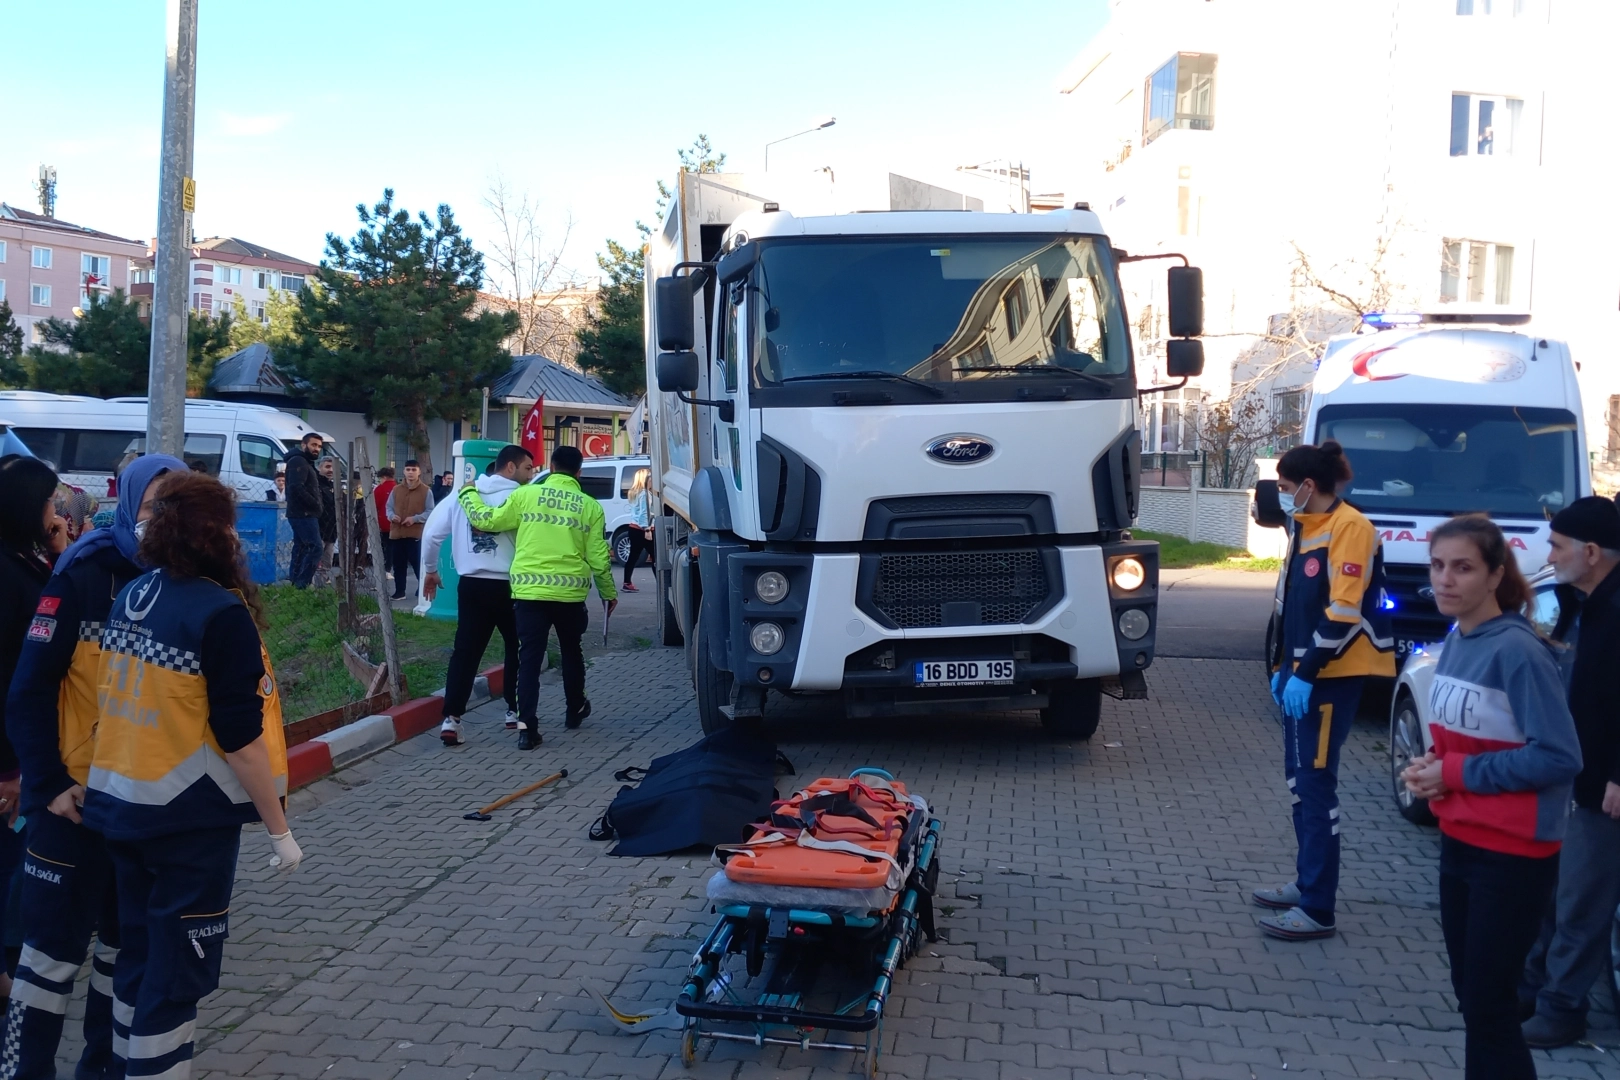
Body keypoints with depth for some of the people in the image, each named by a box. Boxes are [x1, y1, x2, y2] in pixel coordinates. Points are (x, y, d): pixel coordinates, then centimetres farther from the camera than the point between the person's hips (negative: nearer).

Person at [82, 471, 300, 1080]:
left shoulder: (130, 597, 4)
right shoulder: (222, 613, -18)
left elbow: (128, 703, 11)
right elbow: (240, 739, -18)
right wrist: (279, 828, -11)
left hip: (116, 803, 7)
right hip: (189, 819, -7)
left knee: (138, 954, 20)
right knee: (178, 969, 6)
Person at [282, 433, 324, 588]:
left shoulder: (305, 463, 23)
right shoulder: (299, 461, -11)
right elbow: (296, 488, -23)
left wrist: (315, 505, 8)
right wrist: (316, 504, -17)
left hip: (302, 514, 11)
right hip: (304, 514, -11)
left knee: (301, 549, 12)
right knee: (315, 547, -16)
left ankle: (294, 583, 14)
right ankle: (301, 585, -19)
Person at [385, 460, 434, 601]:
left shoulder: (426, 491, -1)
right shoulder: (396, 489, 12)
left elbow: (430, 512, -4)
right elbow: (389, 507, 16)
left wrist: (415, 518, -17)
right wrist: (392, 516, -7)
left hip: (416, 534, -4)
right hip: (396, 533, 4)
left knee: (418, 563, -4)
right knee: (398, 564, 9)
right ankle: (399, 591, 17)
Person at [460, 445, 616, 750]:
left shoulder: (526, 495, 0)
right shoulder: (589, 505, 2)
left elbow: (486, 520, 4)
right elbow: (598, 557, 3)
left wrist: (468, 492, 21)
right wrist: (609, 593, 16)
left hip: (529, 590, -1)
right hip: (570, 592, 1)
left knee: (529, 657, 2)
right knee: (571, 650, 21)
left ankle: (526, 726, -4)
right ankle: (575, 710, 37)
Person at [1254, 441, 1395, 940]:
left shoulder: (1349, 526, -14)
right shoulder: (1307, 527, 15)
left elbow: (1343, 611, -20)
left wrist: (1306, 673, -20)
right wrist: (1283, 667, 16)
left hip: (1331, 677, -9)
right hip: (1303, 672, 9)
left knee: (1315, 785, -8)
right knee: (1300, 781, 14)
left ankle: (1318, 909, -2)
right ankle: (1307, 883, 26)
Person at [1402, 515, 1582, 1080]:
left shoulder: (1517, 651, -20)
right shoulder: (1455, 641, 5)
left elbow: (1559, 756, -22)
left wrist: (1455, 773, -19)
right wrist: (1432, 765, -3)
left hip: (1513, 854, -8)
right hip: (1459, 839, 8)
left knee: (1489, 1007, 0)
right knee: (1470, 992, 17)